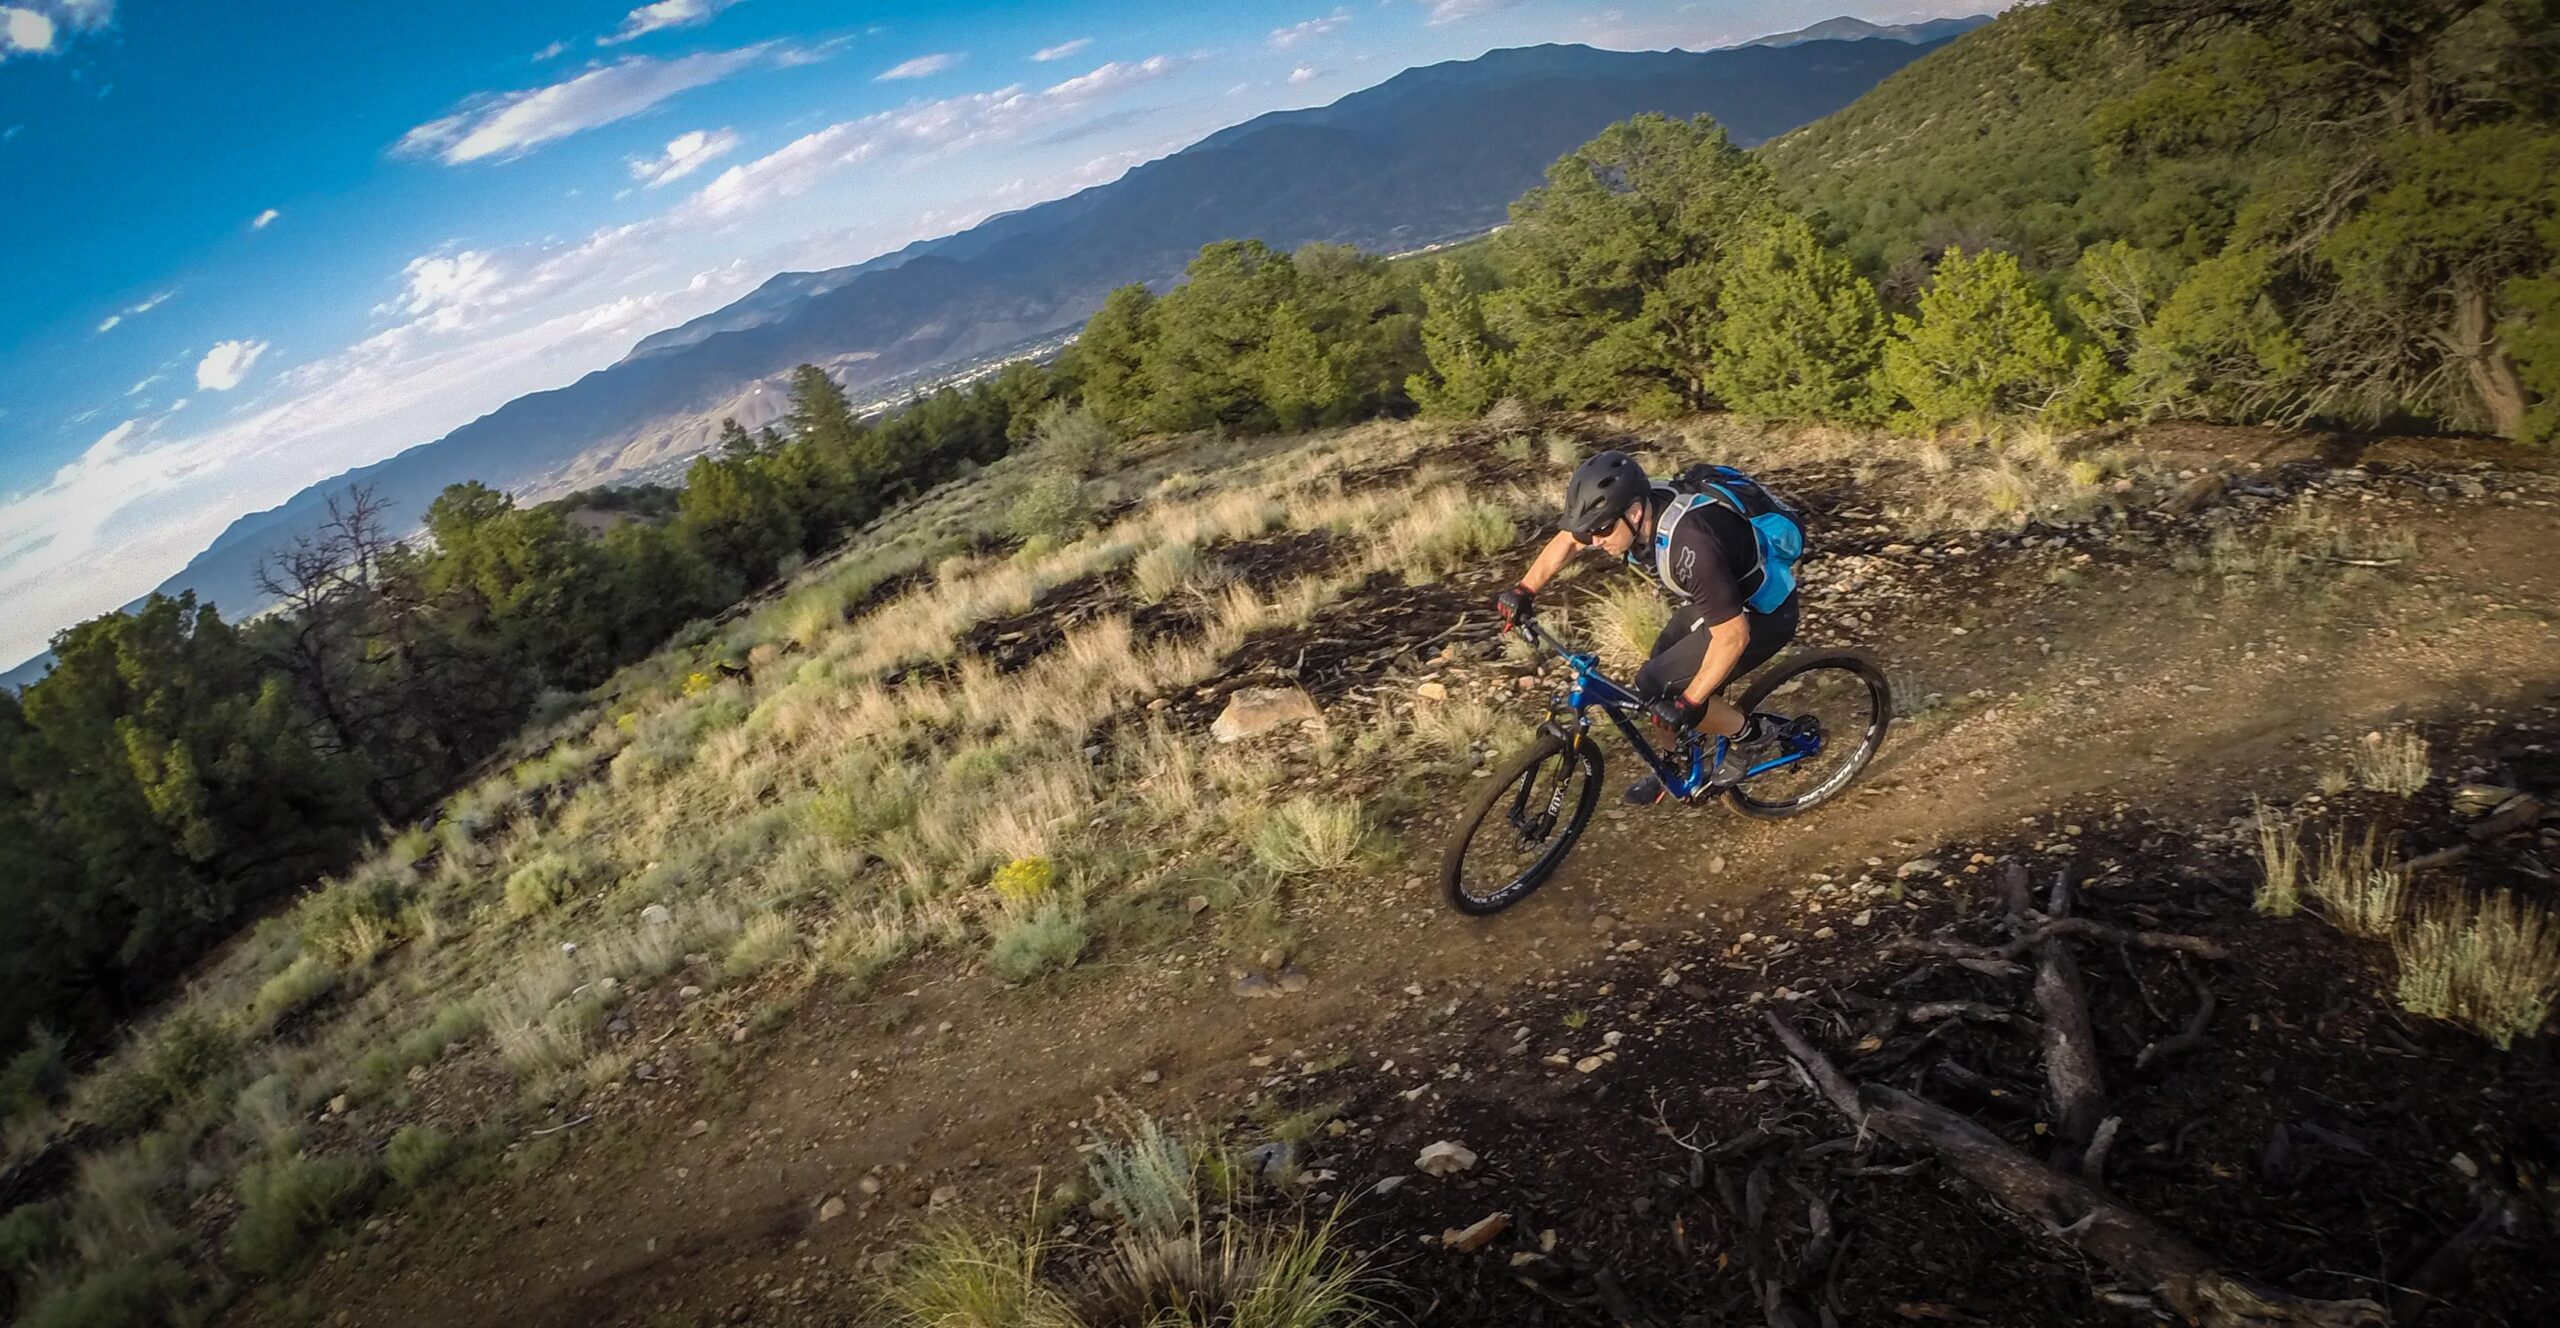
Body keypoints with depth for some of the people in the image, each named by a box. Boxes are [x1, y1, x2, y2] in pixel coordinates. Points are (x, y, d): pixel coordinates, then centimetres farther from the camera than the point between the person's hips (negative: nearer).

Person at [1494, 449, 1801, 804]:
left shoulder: (1689, 546, -38)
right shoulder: (1626, 507, -15)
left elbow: (1732, 635, -32)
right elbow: (1567, 540, 5)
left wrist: (1688, 704, -31)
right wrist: (1524, 590, -1)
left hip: (1760, 614, -8)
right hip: (1718, 595, 8)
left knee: (1655, 689, -15)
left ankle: (1751, 734, 5)